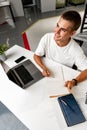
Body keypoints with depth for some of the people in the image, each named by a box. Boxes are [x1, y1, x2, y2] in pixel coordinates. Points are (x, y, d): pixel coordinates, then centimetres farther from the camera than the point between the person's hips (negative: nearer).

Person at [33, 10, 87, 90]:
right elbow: (36, 55, -9)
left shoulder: (75, 50, -25)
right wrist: (44, 68, -27)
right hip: (47, 75, 2)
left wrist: (74, 81, -35)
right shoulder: (47, 38, -19)